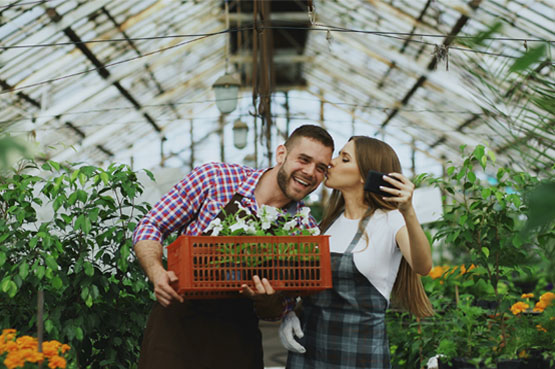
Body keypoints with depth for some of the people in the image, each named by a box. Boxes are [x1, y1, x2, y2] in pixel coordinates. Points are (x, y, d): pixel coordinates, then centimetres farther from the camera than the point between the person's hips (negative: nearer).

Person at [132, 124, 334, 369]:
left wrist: (267, 302, -18)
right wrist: (157, 273, -21)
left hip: (239, 343, 2)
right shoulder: (215, 177, -7)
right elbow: (150, 227, -2)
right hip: (177, 326, -2)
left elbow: (276, 311, 5)